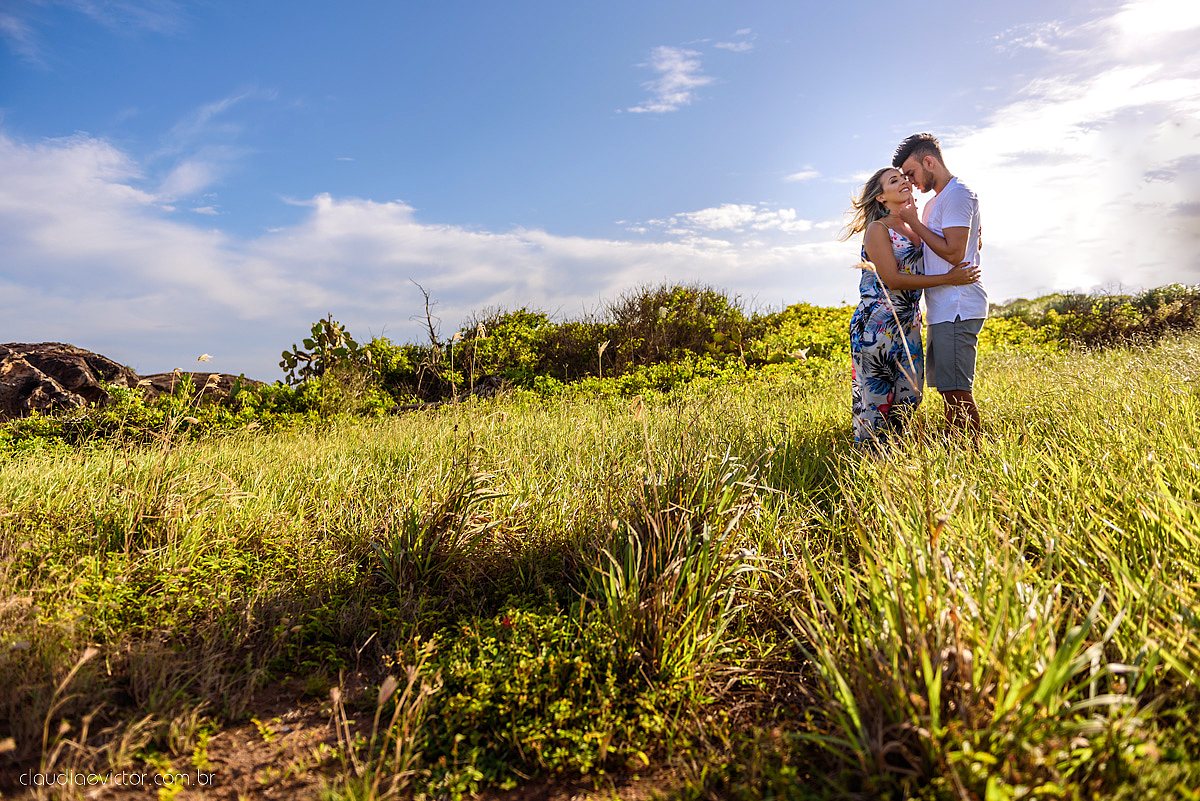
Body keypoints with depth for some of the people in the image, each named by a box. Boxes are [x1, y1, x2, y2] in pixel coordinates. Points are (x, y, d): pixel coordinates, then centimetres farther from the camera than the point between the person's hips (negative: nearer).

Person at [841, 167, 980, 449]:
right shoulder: (878, 229, -6)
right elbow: (893, 279, -16)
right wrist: (949, 279, -16)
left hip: (909, 325, 8)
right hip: (878, 323, -7)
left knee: (909, 396, 10)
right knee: (875, 397, -4)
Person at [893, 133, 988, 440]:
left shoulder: (957, 194, -8)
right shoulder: (936, 201, 22)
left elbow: (954, 252, -16)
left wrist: (915, 223, -8)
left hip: (957, 308, -10)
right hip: (944, 310, 10)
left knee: (957, 391, -12)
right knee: (948, 388, 10)